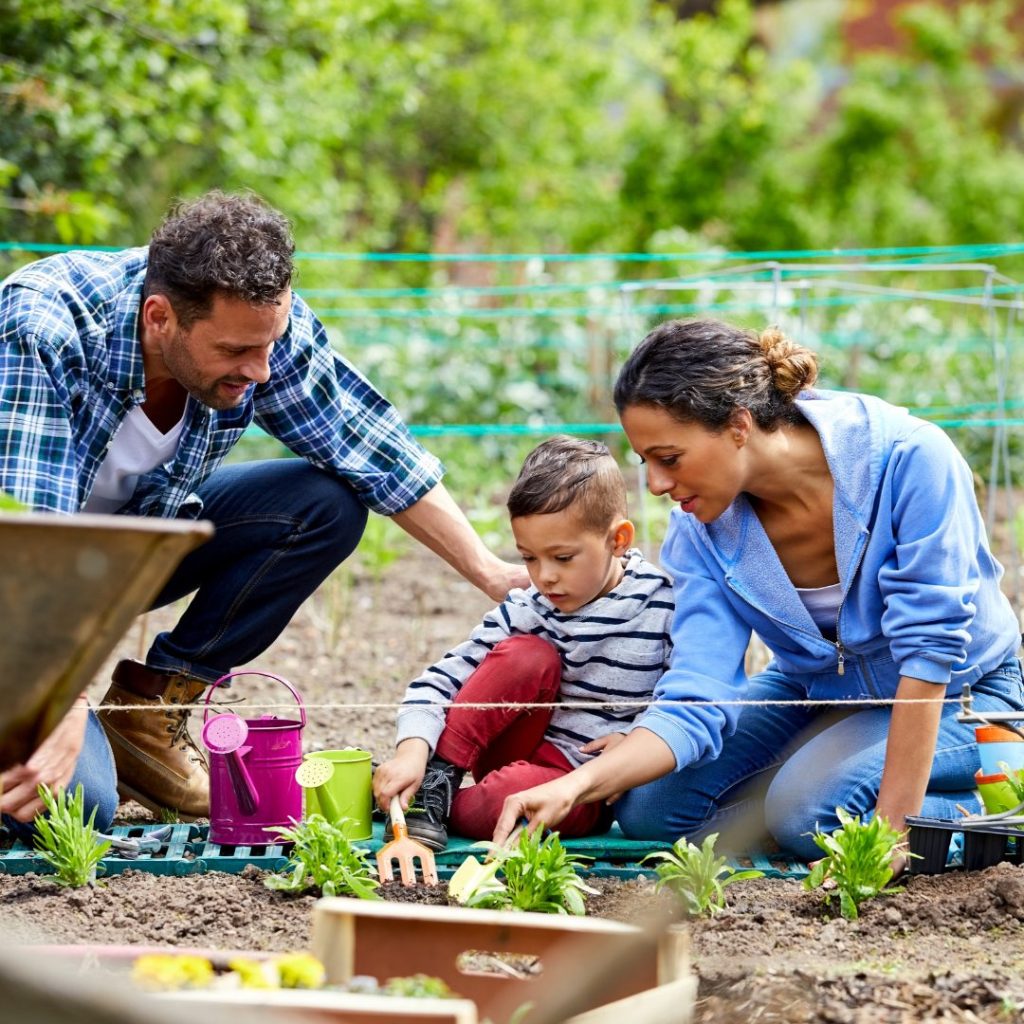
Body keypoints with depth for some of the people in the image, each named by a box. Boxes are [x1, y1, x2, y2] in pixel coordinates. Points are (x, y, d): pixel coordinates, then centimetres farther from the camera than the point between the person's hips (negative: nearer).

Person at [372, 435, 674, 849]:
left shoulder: (663, 605, -10)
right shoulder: (526, 610, -5)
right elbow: (443, 679, -9)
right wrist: (412, 750, -26)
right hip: (517, 751, 3)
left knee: (512, 796, -37)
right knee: (528, 655, -24)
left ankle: (438, 807, -8)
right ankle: (436, 779, -17)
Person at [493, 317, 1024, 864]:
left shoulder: (909, 457, -31)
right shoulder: (700, 528, -16)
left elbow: (929, 647, -29)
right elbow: (694, 704, -20)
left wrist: (895, 825, -31)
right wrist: (577, 786, -37)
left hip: (957, 695, -6)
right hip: (814, 692, 6)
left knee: (807, 806, -31)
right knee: (648, 807, -12)